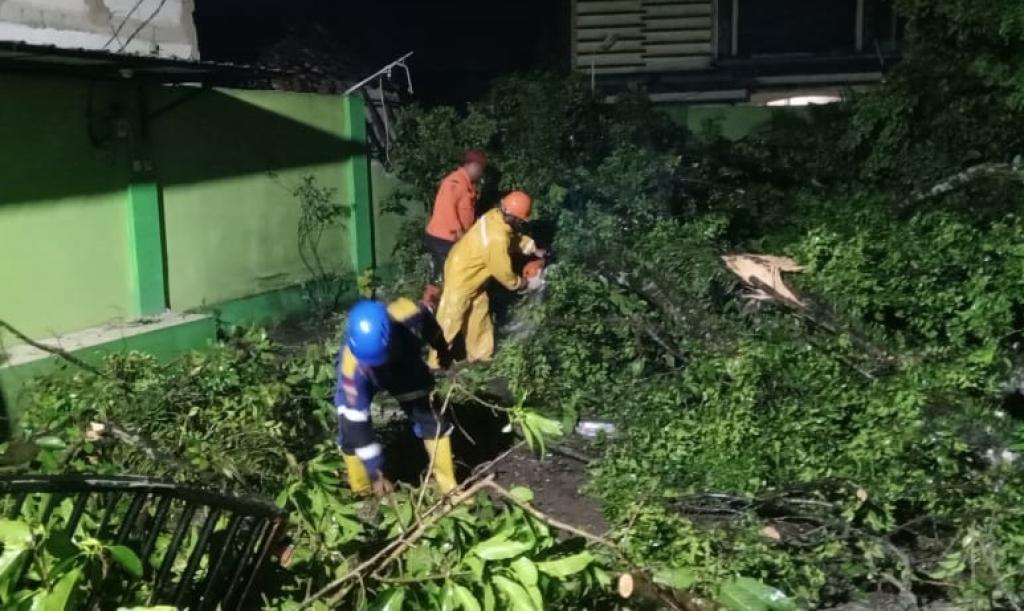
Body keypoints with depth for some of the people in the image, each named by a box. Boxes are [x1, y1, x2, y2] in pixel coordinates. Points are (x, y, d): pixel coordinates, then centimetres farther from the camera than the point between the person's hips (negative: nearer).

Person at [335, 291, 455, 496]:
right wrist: (375, 472, -29)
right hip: (363, 377, -2)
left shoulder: (409, 316, -42)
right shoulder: (352, 367, -43)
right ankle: (362, 493, 8)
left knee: (431, 419, -2)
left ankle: (449, 487, 13)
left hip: (405, 365, 2)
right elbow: (358, 422, -34)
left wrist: (444, 352, 5)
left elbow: (427, 319, -15)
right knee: (351, 429, -14)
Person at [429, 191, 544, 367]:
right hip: (461, 277, -9)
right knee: (450, 321, 4)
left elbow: (516, 236, 12)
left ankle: (480, 353, 36)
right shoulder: (497, 239, -35)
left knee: (480, 312, 21)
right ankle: (436, 362, 19)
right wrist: (525, 283, -6)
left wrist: (535, 250, 6)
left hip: (473, 274, 9)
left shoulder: (497, 215, -10)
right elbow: (504, 274, -21)